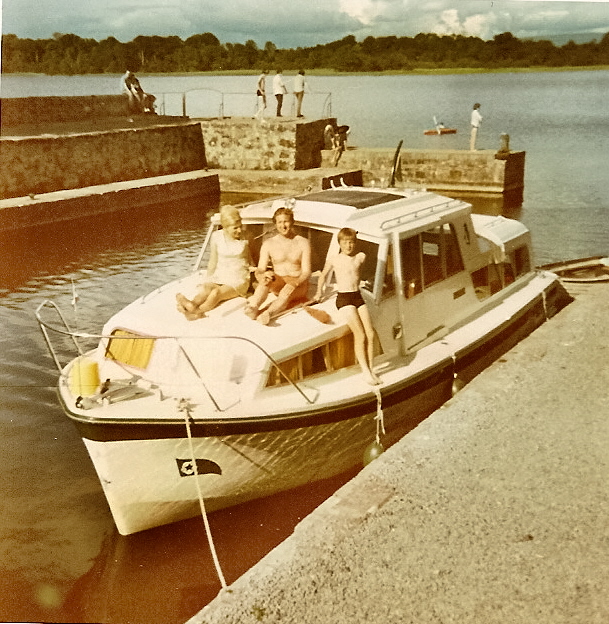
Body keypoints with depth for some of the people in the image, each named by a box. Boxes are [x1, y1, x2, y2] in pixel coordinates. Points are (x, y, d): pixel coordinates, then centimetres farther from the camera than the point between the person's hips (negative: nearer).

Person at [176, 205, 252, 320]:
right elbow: (213, 262, 11)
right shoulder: (217, 237, 4)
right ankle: (192, 305, -60)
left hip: (239, 281, -2)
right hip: (219, 278, 2)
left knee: (217, 292, -32)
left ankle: (197, 311, -56)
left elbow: (251, 263, 12)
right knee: (205, 288, -31)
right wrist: (208, 280, 9)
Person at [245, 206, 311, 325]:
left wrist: (296, 282, -29)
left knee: (288, 290, -36)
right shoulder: (268, 244, 6)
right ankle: (252, 307, -57)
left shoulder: (303, 243, 1)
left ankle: (268, 314, -63)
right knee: (268, 277, -33)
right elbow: (260, 269, -1)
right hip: (278, 285, 1)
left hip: (298, 286, -1)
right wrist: (260, 276, -27)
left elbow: (307, 272, -7)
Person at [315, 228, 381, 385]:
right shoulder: (333, 259, 1)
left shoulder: (360, 257, 8)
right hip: (344, 299, -4)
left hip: (358, 297, 4)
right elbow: (323, 275, 16)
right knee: (360, 335, -14)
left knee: (371, 334, -5)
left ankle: (370, 370, 7)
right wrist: (319, 292, 18)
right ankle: (365, 372, -7)